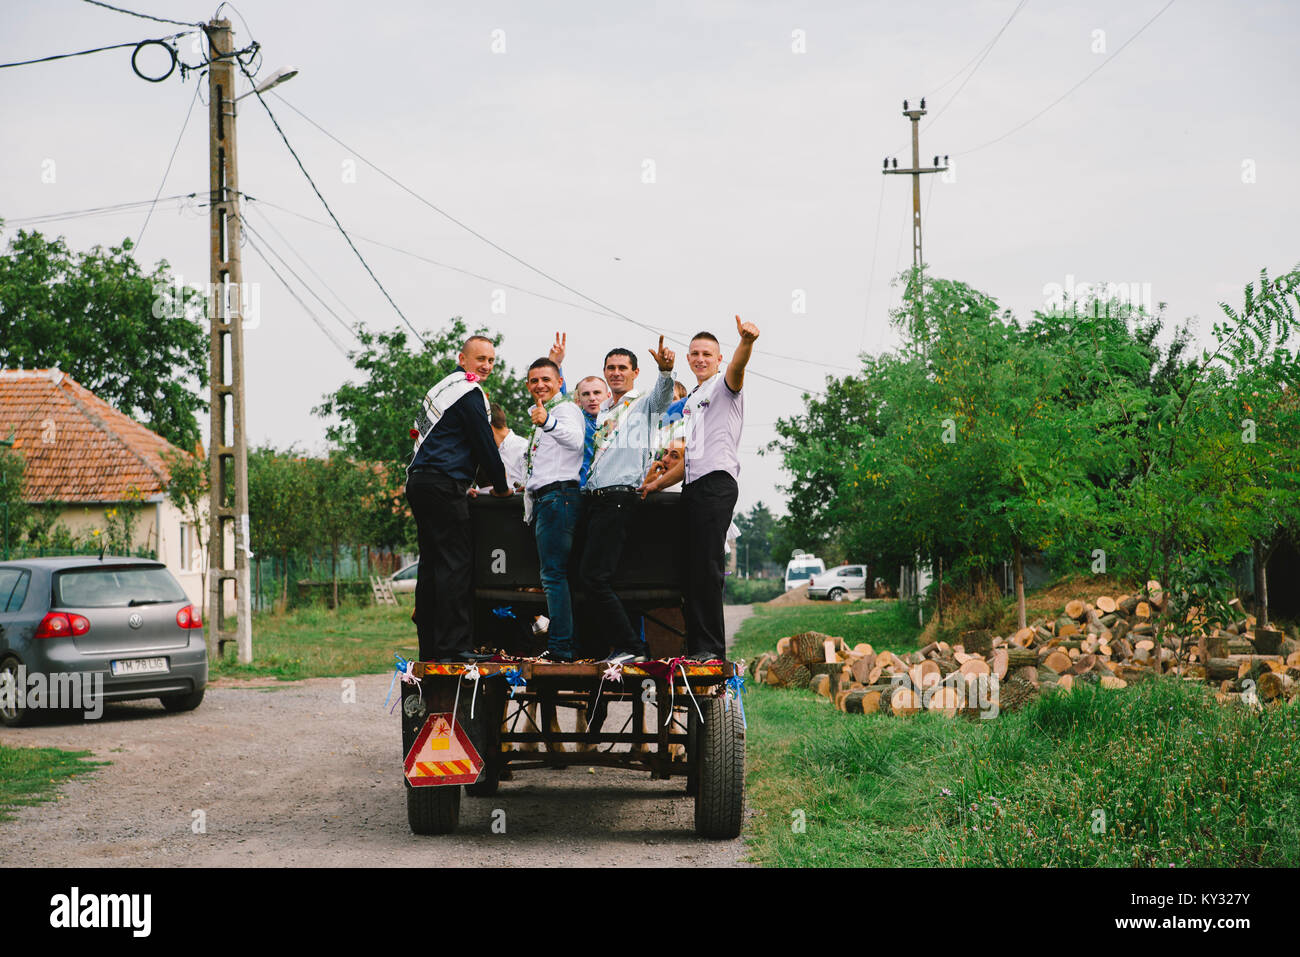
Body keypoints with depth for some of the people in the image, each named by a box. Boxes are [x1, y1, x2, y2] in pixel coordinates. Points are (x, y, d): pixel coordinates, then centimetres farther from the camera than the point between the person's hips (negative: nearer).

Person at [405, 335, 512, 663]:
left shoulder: (442, 388, 23)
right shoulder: (469, 391, -8)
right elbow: (484, 443, -7)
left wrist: (462, 486, 29)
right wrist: (501, 486, 7)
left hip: (419, 483, 10)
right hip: (442, 486, -10)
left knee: (432, 563, 10)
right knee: (456, 562, -12)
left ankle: (429, 646, 10)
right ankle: (454, 644, -17)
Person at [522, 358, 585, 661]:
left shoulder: (566, 409, -6)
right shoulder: (543, 414, 25)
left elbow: (575, 439, -29)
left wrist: (548, 422, -45)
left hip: (558, 496, -11)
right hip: (541, 500, 11)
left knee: (554, 574, -16)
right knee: (553, 575, 9)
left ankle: (561, 646, -20)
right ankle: (570, 644, 10)